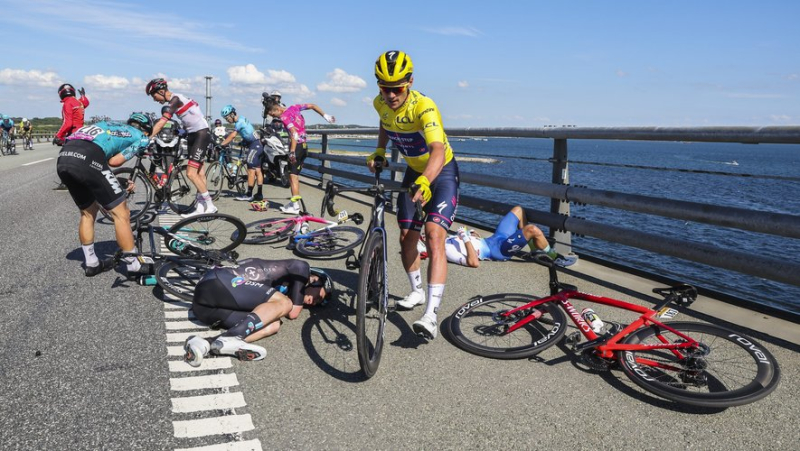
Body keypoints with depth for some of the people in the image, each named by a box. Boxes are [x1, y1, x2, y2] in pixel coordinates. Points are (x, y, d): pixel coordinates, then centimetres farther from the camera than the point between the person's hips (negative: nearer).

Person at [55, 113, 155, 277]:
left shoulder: (111, 125, 36)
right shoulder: (141, 138, 18)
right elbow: (114, 161, 5)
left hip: (63, 158, 7)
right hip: (87, 160, -7)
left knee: (87, 213, 25)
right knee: (121, 214, 5)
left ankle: (91, 264, 32)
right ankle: (134, 267, 10)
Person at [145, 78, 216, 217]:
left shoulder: (175, 99, -16)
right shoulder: (174, 100, 13)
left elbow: (161, 122, -22)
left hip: (201, 134, -10)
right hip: (193, 135, 10)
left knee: (191, 173, -14)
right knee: (198, 172, 9)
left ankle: (210, 206, -7)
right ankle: (201, 207, 12)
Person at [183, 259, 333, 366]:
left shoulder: (281, 287, 29)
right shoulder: (300, 268, 6)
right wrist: (299, 299, 18)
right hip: (219, 282, -8)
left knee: (273, 325, -5)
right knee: (284, 304, -12)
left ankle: (206, 343, -22)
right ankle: (227, 339, -29)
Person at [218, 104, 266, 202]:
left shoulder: (239, 121, -14)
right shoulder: (242, 119, 14)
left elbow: (232, 136, -22)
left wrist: (222, 144, -23)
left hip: (254, 145, -10)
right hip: (258, 145, 10)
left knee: (251, 170, -7)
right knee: (258, 170, 9)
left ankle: (249, 195, -5)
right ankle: (259, 194, 11)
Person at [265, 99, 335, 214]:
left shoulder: (284, 116, -13)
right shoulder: (294, 108, 10)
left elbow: (294, 134, -24)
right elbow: (312, 106, 15)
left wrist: (292, 152, -28)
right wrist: (325, 115, 20)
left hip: (297, 146, -9)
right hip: (304, 145, 9)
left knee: (293, 175, -7)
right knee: (295, 174, 14)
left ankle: (295, 206, -11)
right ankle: (294, 202, 19)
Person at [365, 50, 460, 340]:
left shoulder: (423, 106, -32)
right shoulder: (381, 103, -13)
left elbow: (438, 151, -48)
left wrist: (425, 182, -64)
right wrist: (379, 151, -2)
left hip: (441, 171, -6)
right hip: (414, 171, 6)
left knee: (434, 235, -22)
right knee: (407, 236, 7)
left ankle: (431, 315, -26)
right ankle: (417, 291, 32)